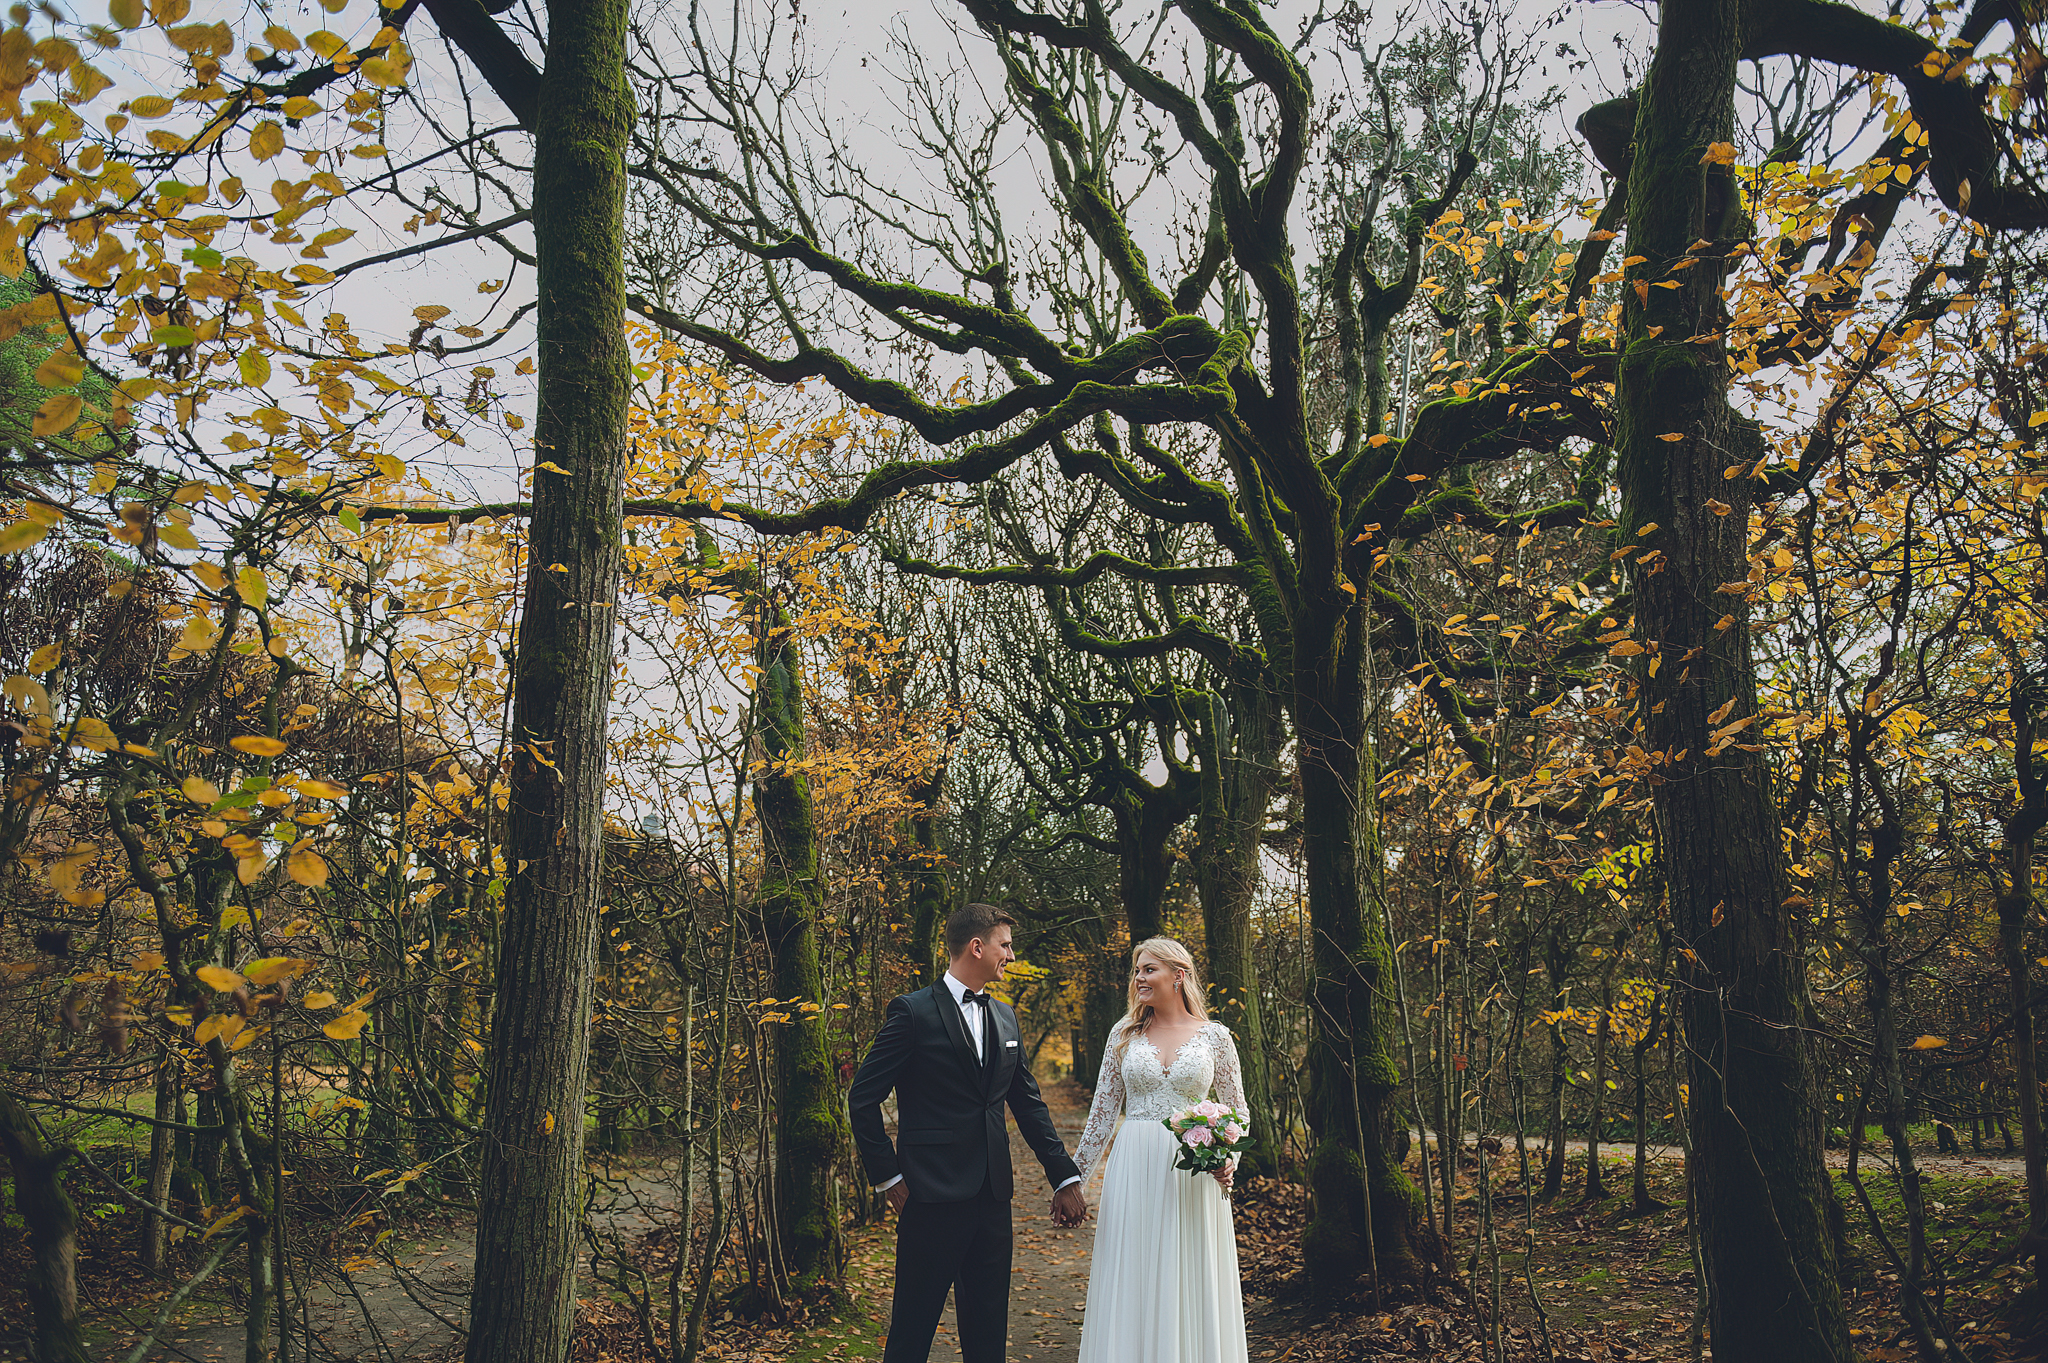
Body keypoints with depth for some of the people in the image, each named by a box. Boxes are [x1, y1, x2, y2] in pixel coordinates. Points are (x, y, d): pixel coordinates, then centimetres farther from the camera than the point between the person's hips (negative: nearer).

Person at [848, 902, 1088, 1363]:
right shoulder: (914, 1012, -8)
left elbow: (1029, 1103, 16)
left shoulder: (1005, 1017, 12)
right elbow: (863, 1097, -8)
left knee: (988, 1326, 13)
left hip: (993, 1195, 6)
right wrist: (887, 1177, -8)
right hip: (932, 1194, -6)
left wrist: (1065, 1176, 13)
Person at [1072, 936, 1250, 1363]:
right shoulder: (1125, 1034, 5)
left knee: (1190, 1286, 4)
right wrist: (1076, 1176, 6)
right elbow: (1102, 1110, 8)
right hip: (1134, 1169, 1)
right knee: (1131, 1288, 4)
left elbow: (1236, 1111, 8)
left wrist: (1230, 1158, -9)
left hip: (1193, 1172, -1)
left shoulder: (1214, 1036, 2)